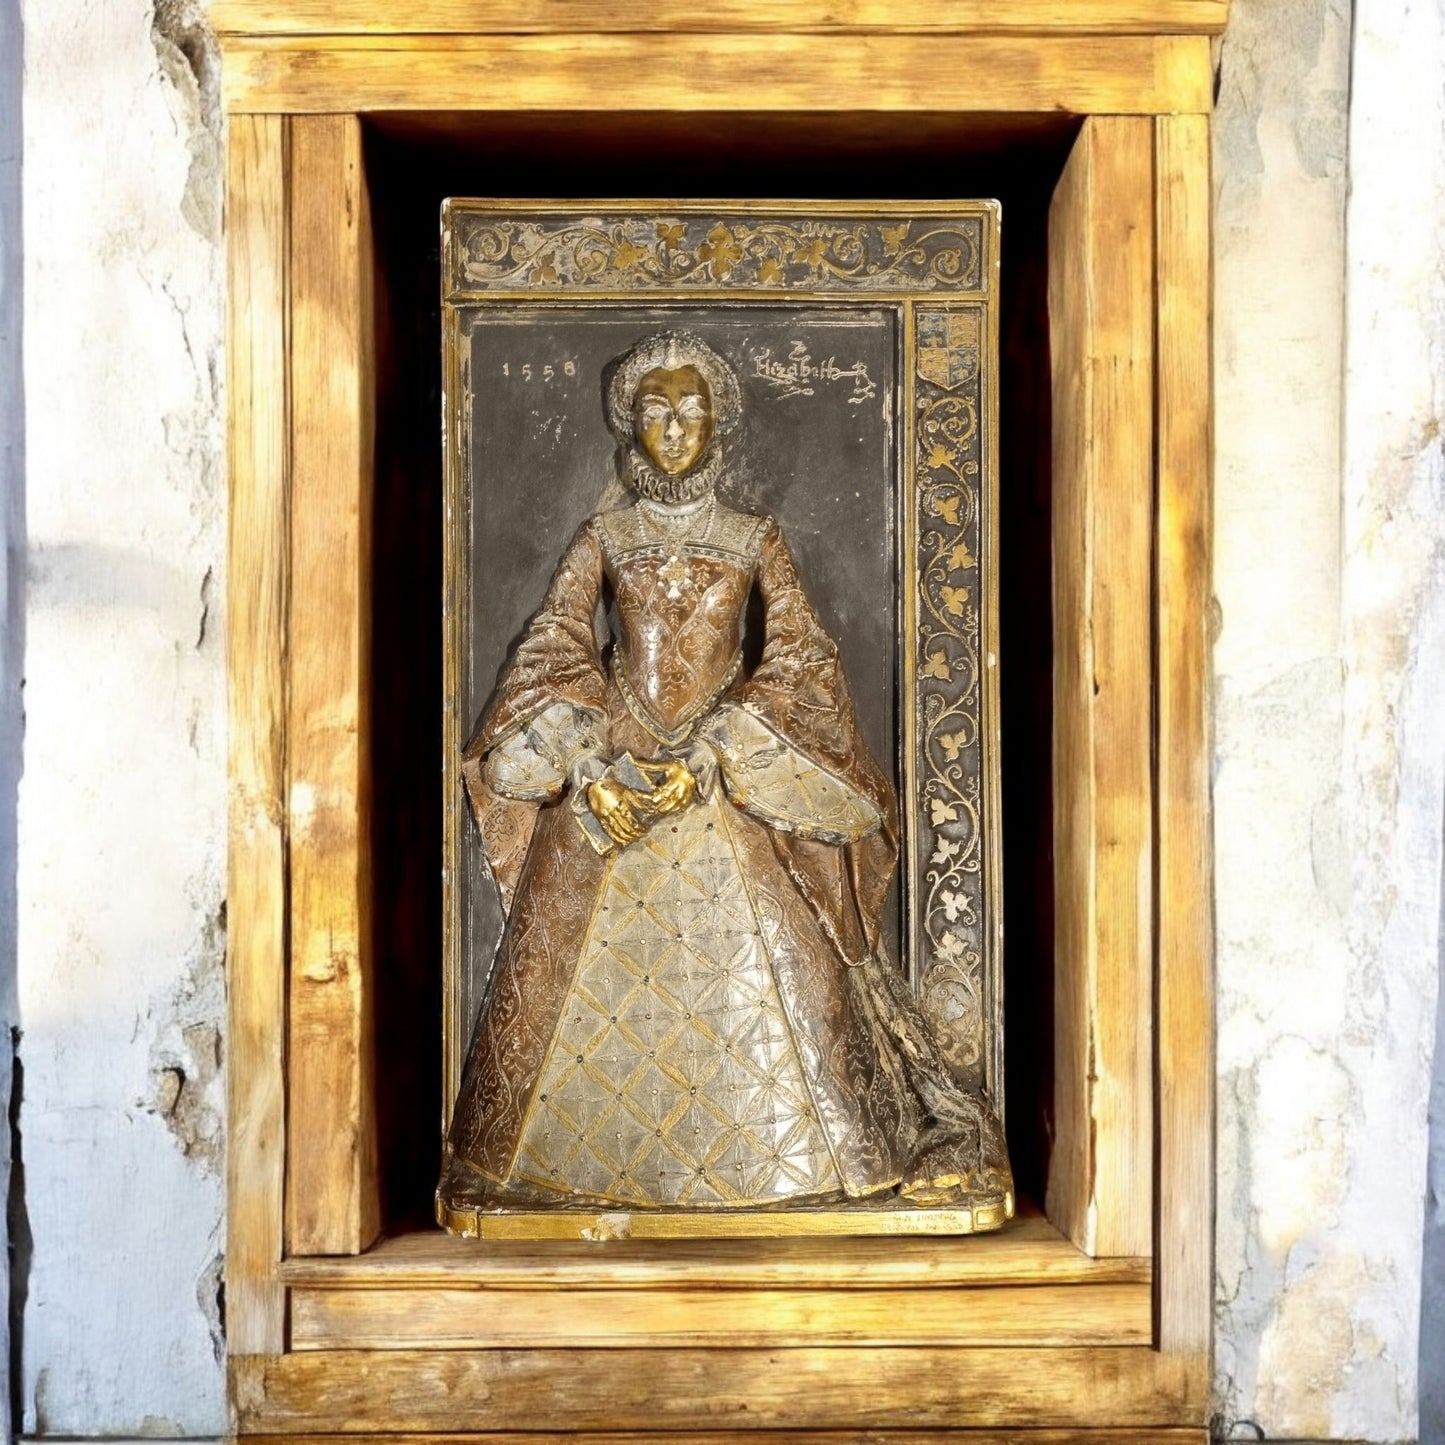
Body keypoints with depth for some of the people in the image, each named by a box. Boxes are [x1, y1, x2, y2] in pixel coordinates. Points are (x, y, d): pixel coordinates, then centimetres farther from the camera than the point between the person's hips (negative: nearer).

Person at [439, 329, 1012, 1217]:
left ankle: (787, 1158, 7)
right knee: (587, 970, 0)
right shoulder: (605, 538, 8)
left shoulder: (756, 540, 6)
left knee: (759, 965, -5)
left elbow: (801, 655, -1)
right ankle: (582, 1164, 13)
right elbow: (553, 650, 2)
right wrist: (595, 762, -12)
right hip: (606, 773, 1)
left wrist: (718, 747, -14)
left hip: (736, 780, -1)